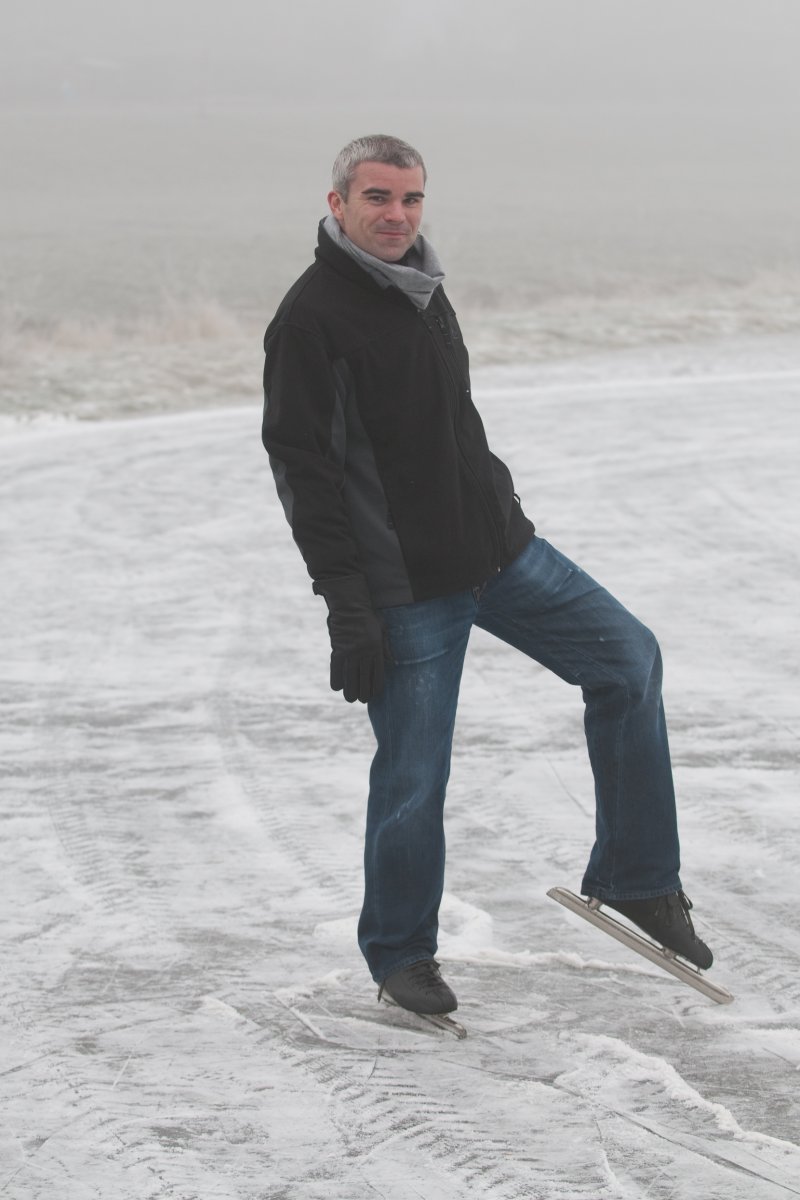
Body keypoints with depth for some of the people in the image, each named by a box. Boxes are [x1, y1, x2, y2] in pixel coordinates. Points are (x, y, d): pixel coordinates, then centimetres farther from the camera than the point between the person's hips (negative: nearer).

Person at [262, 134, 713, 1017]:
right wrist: (346, 603, -20)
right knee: (413, 776, -2)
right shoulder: (311, 318, -14)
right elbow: (302, 469, -17)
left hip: (499, 549, 8)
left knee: (626, 657, -1)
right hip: (403, 587, -8)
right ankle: (400, 955, 18)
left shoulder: (424, 292, 12)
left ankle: (635, 878, 6)